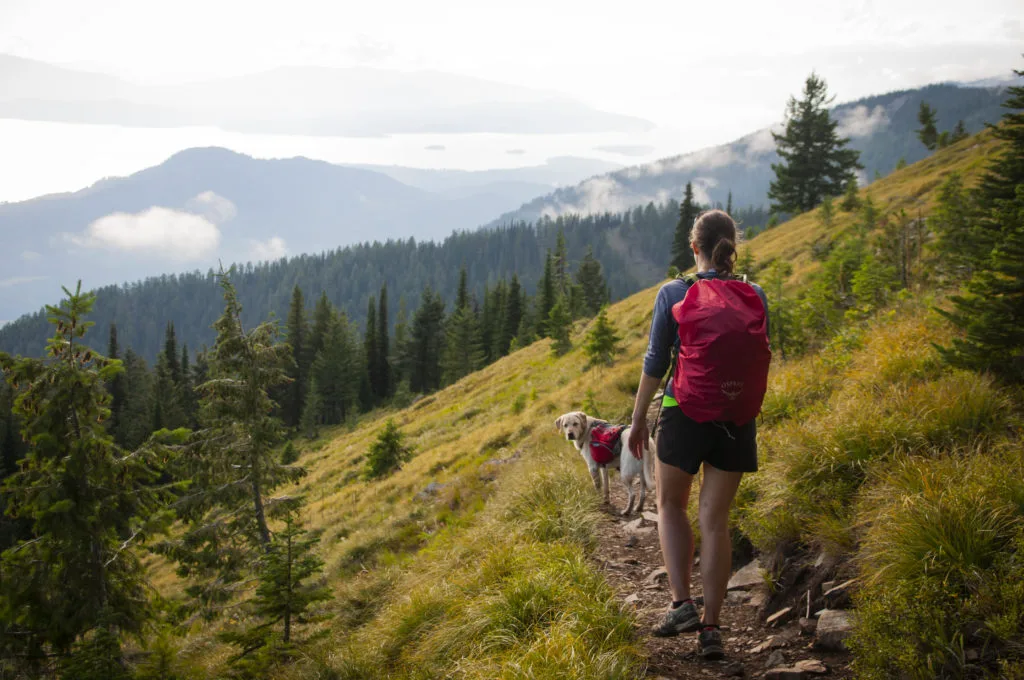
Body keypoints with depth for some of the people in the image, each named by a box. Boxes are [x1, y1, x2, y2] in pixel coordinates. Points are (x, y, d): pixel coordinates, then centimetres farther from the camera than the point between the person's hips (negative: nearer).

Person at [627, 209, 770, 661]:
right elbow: (760, 360, 5)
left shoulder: (673, 294, -8)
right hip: (736, 420, 2)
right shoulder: (754, 297, -1)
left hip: (684, 415, -2)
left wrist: (638, 420, 5)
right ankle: (711, 627, 7)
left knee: (671, 506, 19)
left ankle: (682, 603, 5)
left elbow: (655, 363, -5)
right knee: (715, 519, 8)